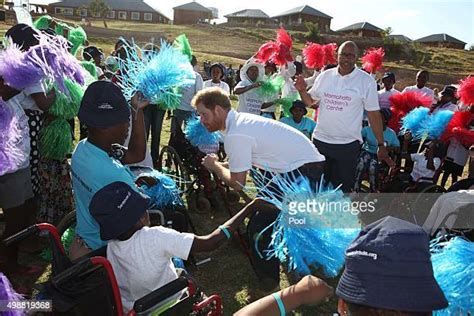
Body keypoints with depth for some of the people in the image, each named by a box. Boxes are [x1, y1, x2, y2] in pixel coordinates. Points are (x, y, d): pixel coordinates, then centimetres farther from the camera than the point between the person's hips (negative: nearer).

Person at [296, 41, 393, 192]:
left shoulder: (366, 81, -6)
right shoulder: (325, 76, 2)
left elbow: (373, 114, -5)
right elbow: (310, 101, 11)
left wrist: (381, 145, -6)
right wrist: (302, 90, -10)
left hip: (348, 145, -3)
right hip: (320, 140, 3)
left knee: (343, 187, 8)